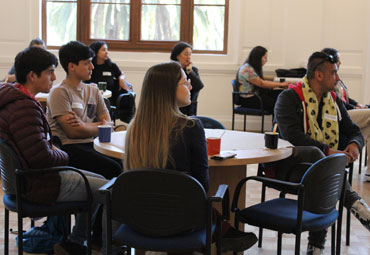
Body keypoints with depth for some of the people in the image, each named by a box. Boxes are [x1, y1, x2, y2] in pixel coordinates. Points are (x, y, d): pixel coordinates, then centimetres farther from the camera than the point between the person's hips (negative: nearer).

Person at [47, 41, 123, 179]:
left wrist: (84, 125, -9)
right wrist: (98, 127, 3)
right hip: (67, 147, -6)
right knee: (113, 168, -28)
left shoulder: (93, 90, 18)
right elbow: (72, 132, -12)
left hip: (90, 145, 7)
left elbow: (107, 124, 10)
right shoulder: (59, 92, -5)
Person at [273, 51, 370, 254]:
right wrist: (327, 151, -26)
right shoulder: (289, 98, -3)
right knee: (314, 156, -39)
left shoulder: (334, 100, 17)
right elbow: (291, 135, -18)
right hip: (291, 166, -5)